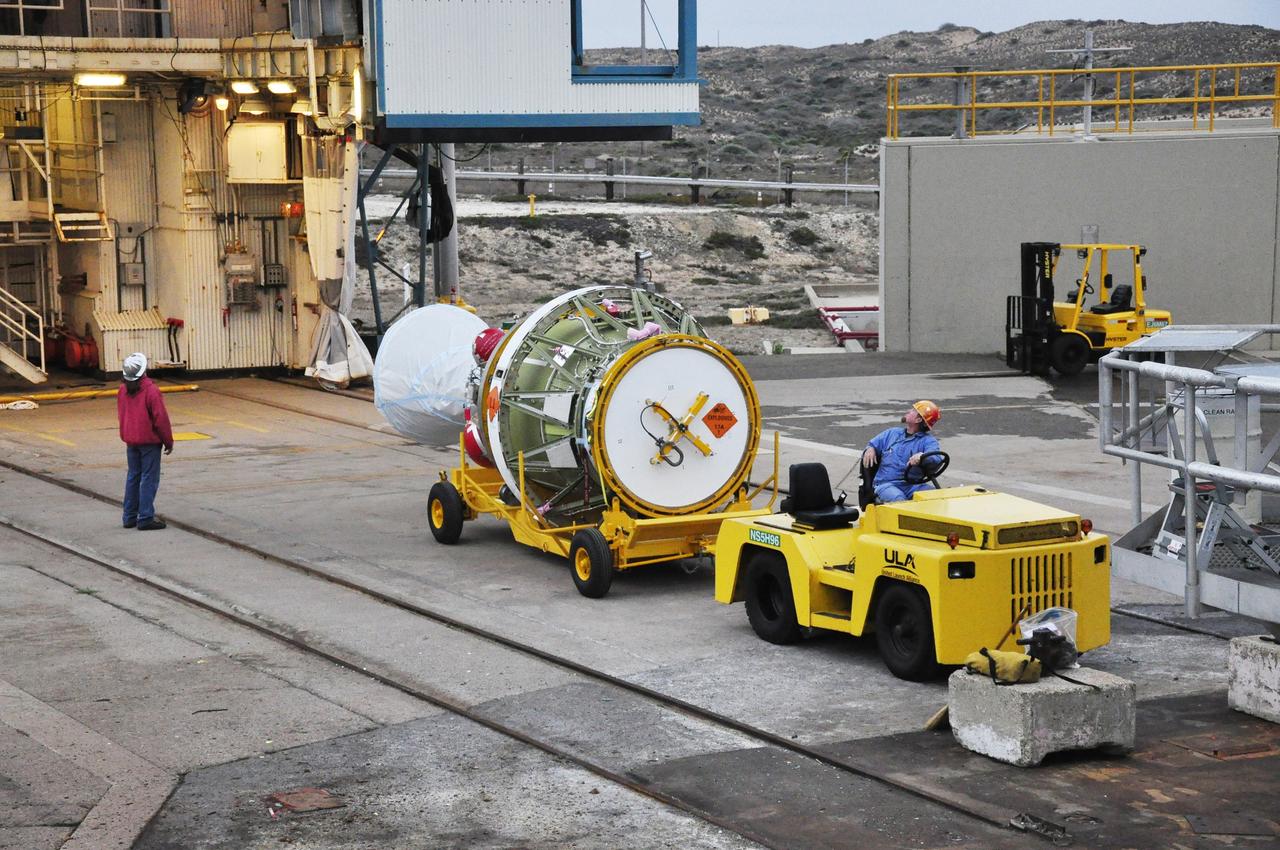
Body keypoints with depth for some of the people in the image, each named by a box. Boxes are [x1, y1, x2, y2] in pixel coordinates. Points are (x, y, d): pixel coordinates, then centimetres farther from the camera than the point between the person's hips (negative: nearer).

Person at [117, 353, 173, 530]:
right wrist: (168, 441, -5)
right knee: (149, 479, -2)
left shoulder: (123, 390, 4)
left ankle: (130, 517, 17)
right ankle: (145, 519, -4)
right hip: (149, 441, -7)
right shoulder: (150, 390, -17)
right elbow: (161, 418, -15)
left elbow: (121, 415, 13)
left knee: (133, 477, 14)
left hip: (131, 441, 7)